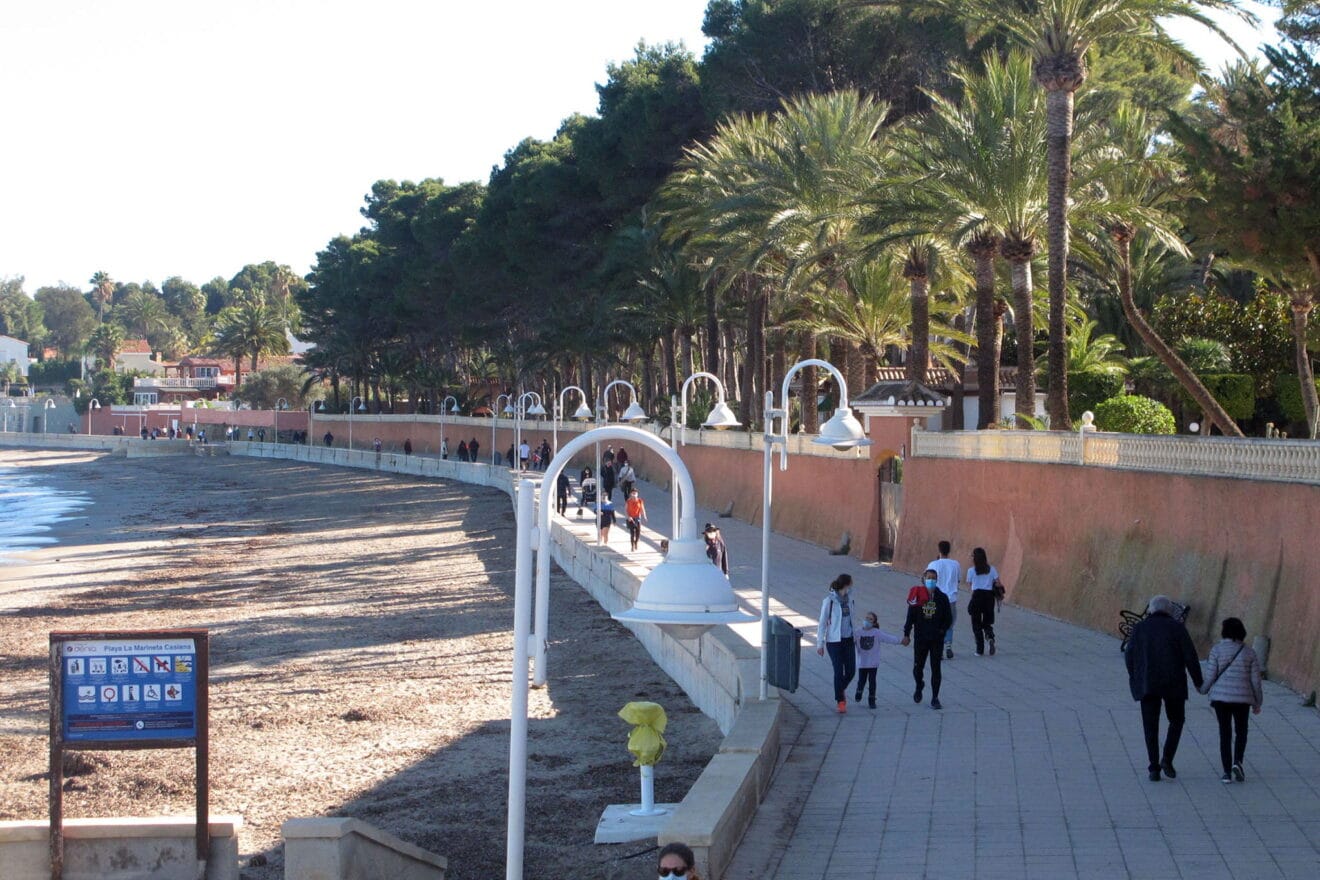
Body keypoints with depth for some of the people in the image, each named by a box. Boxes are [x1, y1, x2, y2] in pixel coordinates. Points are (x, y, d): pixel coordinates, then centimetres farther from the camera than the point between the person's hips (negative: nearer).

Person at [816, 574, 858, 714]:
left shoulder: (848, 600, 6)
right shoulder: (829, 600, -12)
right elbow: (822, 622, -9)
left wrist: (855, 637, 21)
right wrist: (820, 644, -9)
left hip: (848, 640, 6)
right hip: (834, 641, -6)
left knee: (851, 671, 4)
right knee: (839, 672, -5)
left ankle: (842, 689, 34)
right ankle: (840, 702, 8)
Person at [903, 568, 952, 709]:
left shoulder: (942, 598, 0)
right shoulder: (917, 597, -1)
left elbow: (947, 618, 4)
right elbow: (910, 617, 0)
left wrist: (941, 631, -8)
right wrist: (906, 634, -5)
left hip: (937, 639, 0)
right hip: (920, 638, 0)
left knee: (935, 668, 1)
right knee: (917, 667, 6)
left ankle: (935, 698, 8)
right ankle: (919, 686, 37)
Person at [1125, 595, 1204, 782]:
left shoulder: (1140, 628, 5)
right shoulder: (1177, 627, 0)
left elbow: (1129, 656, 2)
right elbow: (1190, 655, -5)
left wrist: (1135, 680, 18)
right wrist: (1198, 681, 6)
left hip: (1147, 684, 1)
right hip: (1173, 683, -1)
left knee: (1150, 726, 7)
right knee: (1176, 720, 18)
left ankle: (1154, 768, 1)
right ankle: (1167, 758, 0)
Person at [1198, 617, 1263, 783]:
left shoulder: (1217, 650, -5)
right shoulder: (1249, 652, 0)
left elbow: (1210, 676, -5)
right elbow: (1255, 680, 2)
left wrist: (1202, 689, 15)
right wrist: (1257, 702, 12)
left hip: (1220, 697, -1)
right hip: (1242, 698, 1)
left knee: (1225, 733, 8)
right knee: (1241, 732, 17)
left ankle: (1227, 772, 2)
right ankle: (1237, 762, -5)